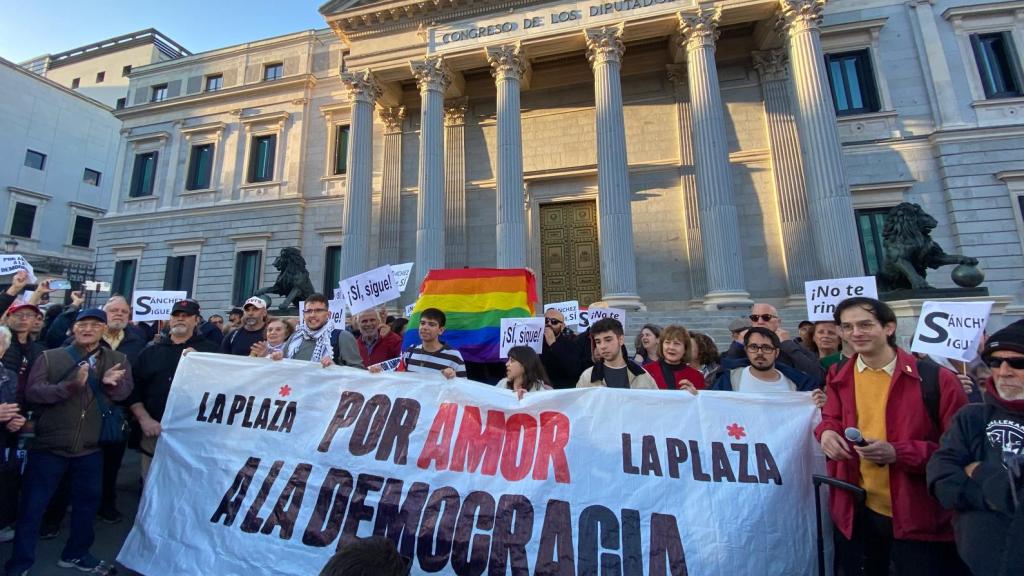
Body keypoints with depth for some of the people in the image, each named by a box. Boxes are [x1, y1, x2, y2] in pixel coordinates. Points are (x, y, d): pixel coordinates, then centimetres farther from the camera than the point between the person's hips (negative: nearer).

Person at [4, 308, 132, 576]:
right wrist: (72, 385, -31)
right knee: (32, 506, 8)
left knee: (87, 502, 15)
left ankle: (76, 554, 35)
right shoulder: (50, 357, -4)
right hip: (49, 446, -2)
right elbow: (32, 392, -15)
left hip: (90, 448, 2)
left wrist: (111, 383, -30)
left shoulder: (118, 360, 1)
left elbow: (125, 392, -8)